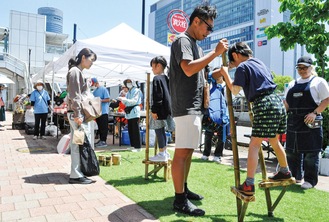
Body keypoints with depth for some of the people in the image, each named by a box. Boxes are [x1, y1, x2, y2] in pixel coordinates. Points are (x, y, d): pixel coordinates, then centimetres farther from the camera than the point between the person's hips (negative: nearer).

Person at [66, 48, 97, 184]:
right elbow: (74, 96, -17)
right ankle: (76, 175, -1)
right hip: (77, 113, -10)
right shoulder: (75, 71, -9)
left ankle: (76, 174, 19)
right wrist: (77, 115, -20)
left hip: (79, 113, 10)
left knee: (77, 144, 11)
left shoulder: (78, 72, 20)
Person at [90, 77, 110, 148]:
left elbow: (108, 99, -11)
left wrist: (100, 100, -21)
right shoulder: (94, 91, 14)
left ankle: (103, 141, -1)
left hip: (103, 111, -7)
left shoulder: (103, 89, -7)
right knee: (99, 127, 13)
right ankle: (101, 140, 21)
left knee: (104, 127, -4)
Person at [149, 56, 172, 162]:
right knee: (162, 130, 17)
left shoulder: (157, 79, -12)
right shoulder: (166, 78, 15)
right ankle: (165, 152, 24)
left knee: (159, 130, -3)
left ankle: (162, 154, 0)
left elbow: (157, 96, -19)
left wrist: (154, 110, -16)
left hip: (160, 110, -9)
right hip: (167, 109, 9)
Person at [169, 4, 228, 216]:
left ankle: (184, 189, 24)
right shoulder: (182, 40, -7)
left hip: (195, 107, 10)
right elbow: (189, 69, -22)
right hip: (185, 107, -10)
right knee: (182, 151, -9)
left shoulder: (197, 46, 22)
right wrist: (215, 52, -17)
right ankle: (180, 199, -3)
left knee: (188, 151, 14)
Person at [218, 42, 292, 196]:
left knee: (254, 144, -8)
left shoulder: (242, 67, -4)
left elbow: (235, 90, -8)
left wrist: (225, 73, 1)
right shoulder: (259, 63, 20)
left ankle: (249, 185, -9)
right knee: (274, 141, 24)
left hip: (264, 105, -8)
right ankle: (285, 172, 41)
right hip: (277, 102, 9)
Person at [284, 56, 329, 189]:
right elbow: (286, 103, 21)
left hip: (310, 122, -5)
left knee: (310, 153, -1)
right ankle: (295, 176, 25)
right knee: (291, 151, 9)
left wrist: (315, 113, -16)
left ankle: (310, 180, 11)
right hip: (293, 122, 6)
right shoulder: (292, 84, 18)